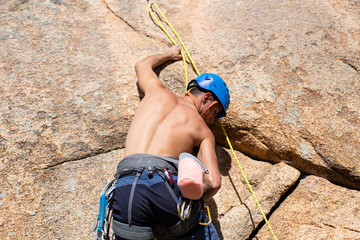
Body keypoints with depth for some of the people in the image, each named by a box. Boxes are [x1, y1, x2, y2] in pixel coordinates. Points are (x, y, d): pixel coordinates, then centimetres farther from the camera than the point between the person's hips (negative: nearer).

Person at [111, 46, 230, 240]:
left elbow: (142, 65, 45)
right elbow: (213, 182, 1)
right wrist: (193, 204, 20)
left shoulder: (158, 92, 22)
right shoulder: (203, 131, 14)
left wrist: (168, 55, 61)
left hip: (126, 186, 2)